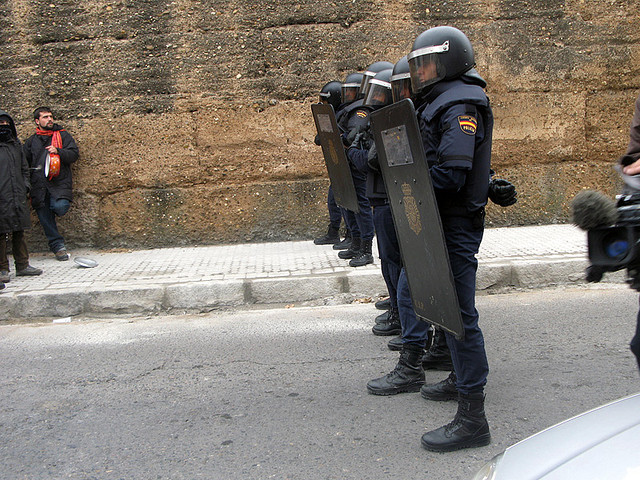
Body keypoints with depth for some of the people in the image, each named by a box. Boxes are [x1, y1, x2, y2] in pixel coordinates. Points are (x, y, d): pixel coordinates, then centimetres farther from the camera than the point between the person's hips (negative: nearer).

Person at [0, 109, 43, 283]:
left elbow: (24, 168, 24)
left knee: (19, 232, 10)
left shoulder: (16, 144, 16)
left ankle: (22, 265, 18)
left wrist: (25, 187, 14)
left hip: (18, 197, 5)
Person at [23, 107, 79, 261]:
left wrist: (58, 151, -16)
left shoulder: (63, 135, 11)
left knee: (60, 207, -26)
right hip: (39, 186, 3)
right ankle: (58, 246, 10)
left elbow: (73, 154, 1)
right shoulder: (31, 141, 18)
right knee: (45, 218, 0)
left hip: (60, 183, -3)